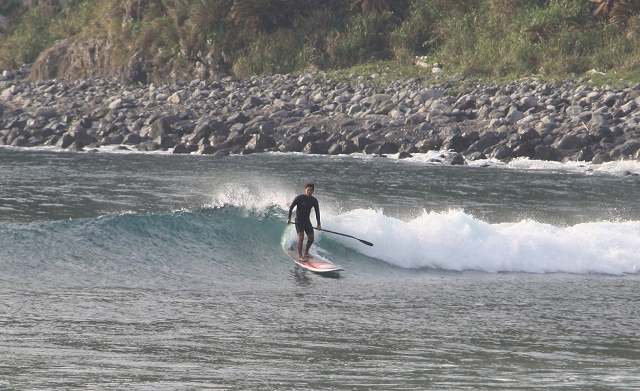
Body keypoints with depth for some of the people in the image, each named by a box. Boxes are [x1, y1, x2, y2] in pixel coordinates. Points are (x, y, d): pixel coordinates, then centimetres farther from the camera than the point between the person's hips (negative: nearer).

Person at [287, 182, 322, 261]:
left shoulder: (314, 200, -1)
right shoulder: (299, 198, -14)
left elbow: (317, 212, 0)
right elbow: (291, 207, -14)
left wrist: (318, 224, -9)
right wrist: (289, 218, -25)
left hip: (307, 220, 5)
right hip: (299, 221, -5)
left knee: (311, 239, 7)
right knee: (301, 237, -19)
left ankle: (306, 252, 30)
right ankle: (300, 256, -15)